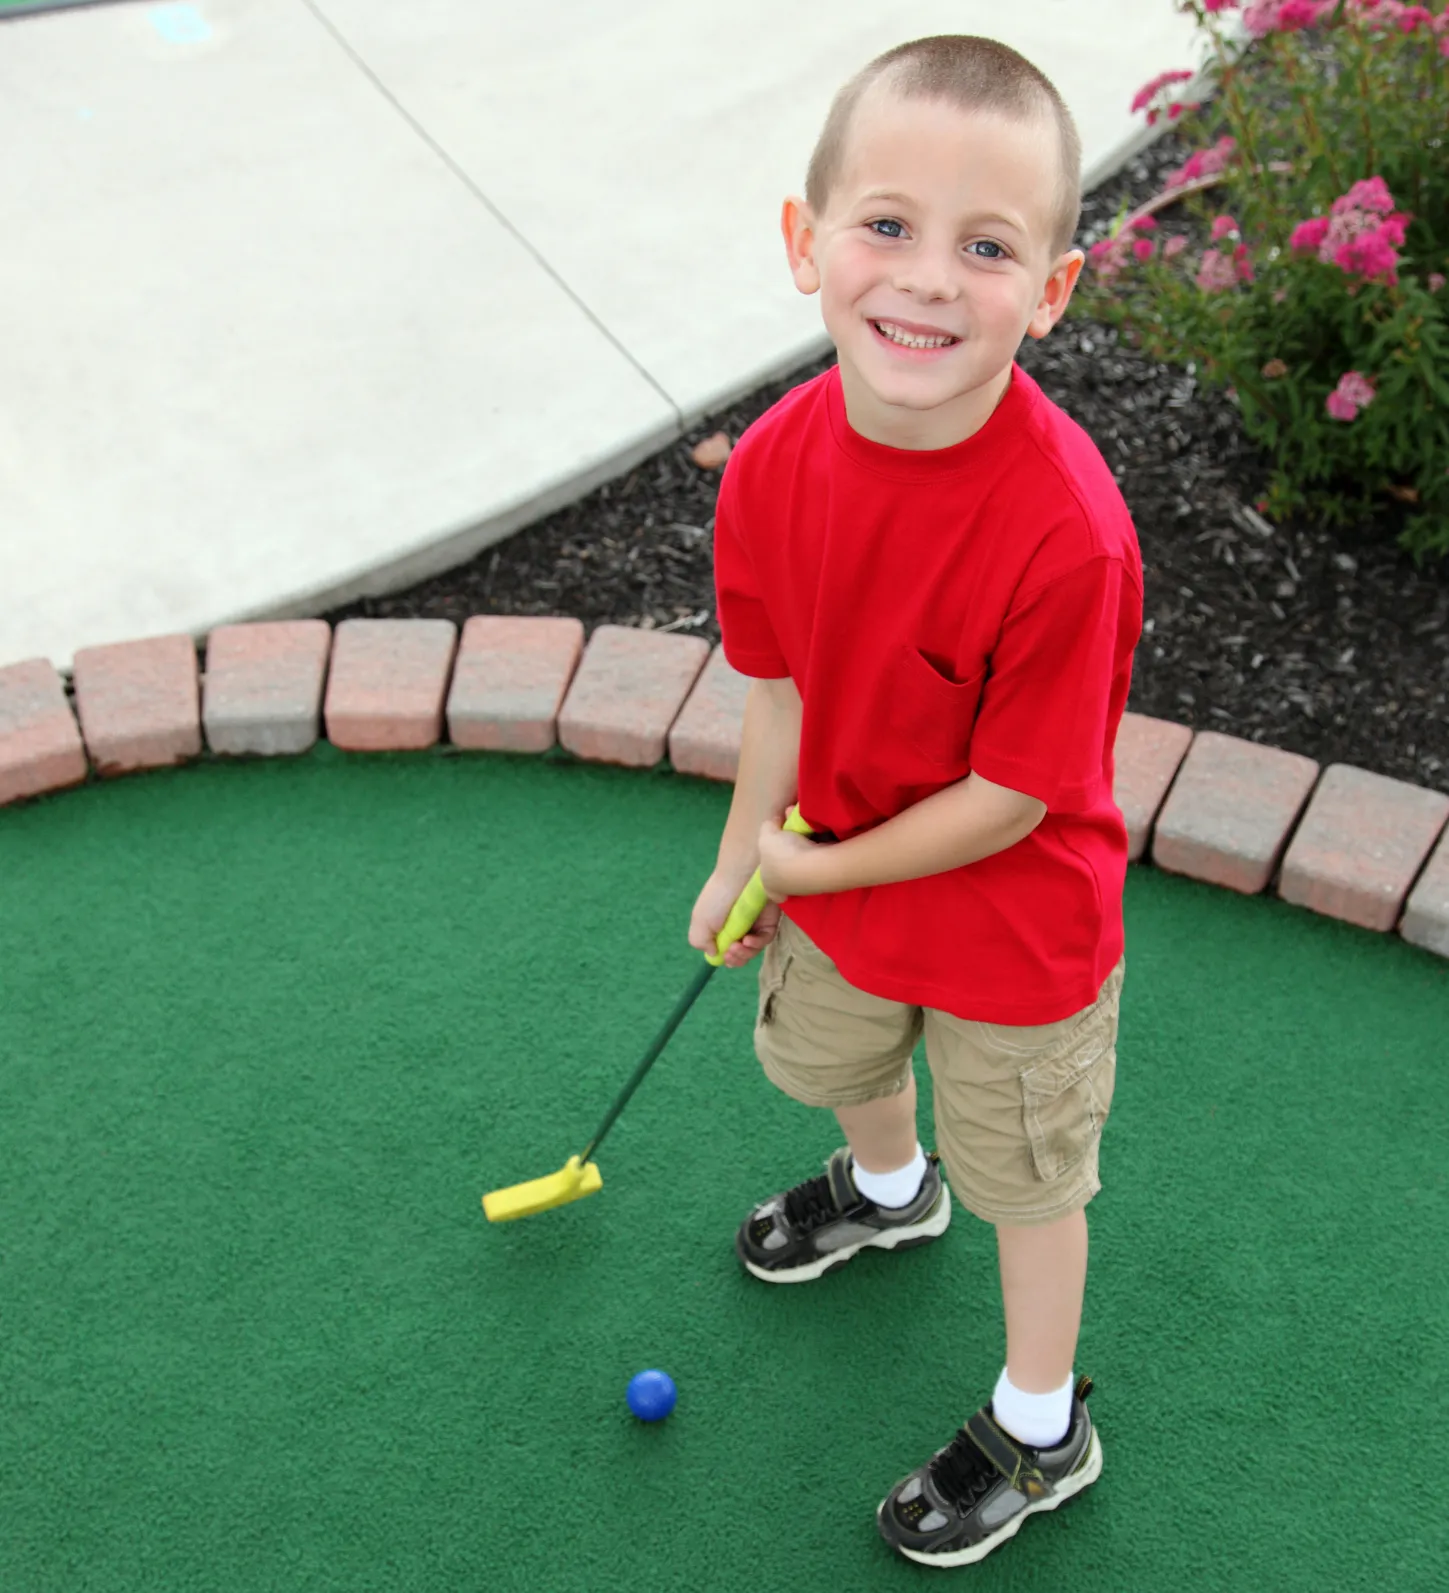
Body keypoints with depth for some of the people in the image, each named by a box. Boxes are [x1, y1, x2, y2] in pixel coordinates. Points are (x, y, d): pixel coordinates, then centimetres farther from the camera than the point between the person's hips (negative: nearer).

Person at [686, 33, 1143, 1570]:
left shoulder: (1067, 534, -38)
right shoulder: (775, 462, -19)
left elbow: (1013, 796, -28)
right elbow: (781, 681, -4)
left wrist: (818, 864, -17)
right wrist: (743, 862, 4)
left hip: (1012, 929, -6)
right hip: (836, 878, 6)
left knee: (1027, 1179, 17)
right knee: (830, 1054, 34)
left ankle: (1039, 1429, 45)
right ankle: (890, 1189, 70)